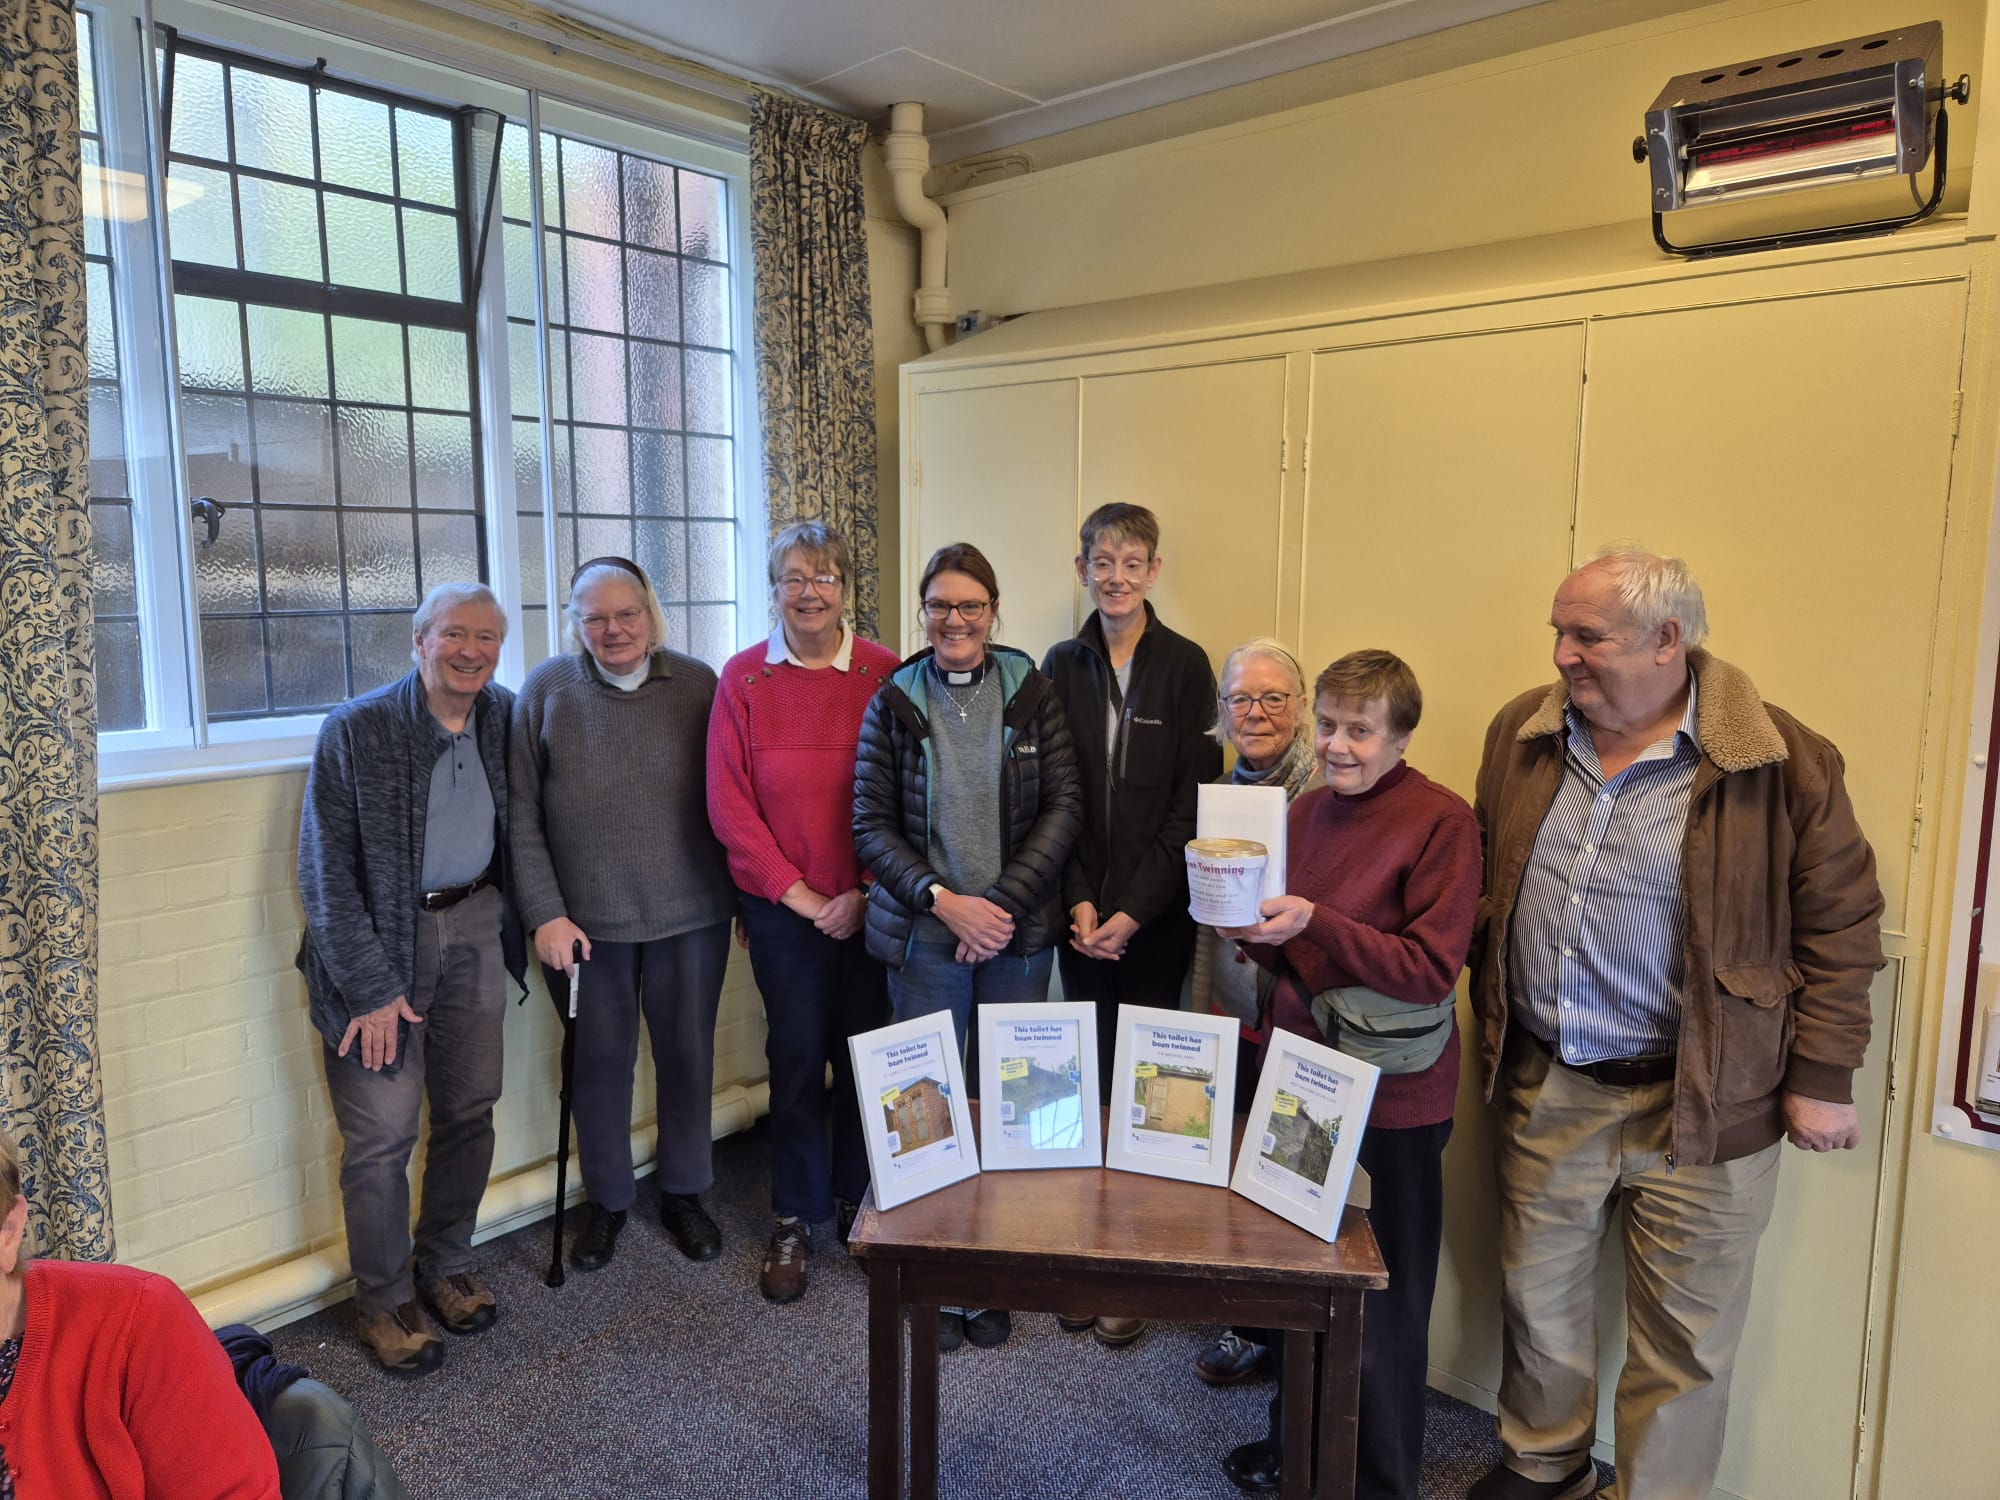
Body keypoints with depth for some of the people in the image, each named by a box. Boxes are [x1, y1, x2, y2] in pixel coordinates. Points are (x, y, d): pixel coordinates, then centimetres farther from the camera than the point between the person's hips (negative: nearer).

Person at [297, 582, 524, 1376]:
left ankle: (447, 1266, 33)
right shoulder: (354, 730, -14)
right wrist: (370, 987, -15)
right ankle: (383, 1301, 20)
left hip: (475, 926, 4)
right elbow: (325, 873, -13)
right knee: (382, 1134, 0)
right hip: (381, 939, -4)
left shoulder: (508, 718, -1)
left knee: (470, 1109, 13)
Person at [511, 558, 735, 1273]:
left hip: (690, 916, 1)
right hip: (584, 920, 0)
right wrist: (545, 914, -8)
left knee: (688, 1056, 13)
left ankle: (683, 1193, 34)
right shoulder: (546, 690, -2)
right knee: (600, 1063, 13)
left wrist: (744, 895, 2)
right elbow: (522, 816, -3)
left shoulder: (697, 685, -1)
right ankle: (607, 1200, 34)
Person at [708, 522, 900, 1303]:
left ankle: (859, 1202, 31)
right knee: (796, 1057, 7)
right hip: (782, 907, 0)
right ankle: (795, 1219, 26)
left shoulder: (885, 674, -3)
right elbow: (729, 804, -3)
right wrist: (801, 895, -8)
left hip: (868, 906, 0)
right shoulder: (743, 678, -1)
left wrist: (865, 894, -10)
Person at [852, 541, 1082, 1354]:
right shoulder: (893, 702, 2)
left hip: (1019, 935, 1)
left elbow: (1064, 806, -2)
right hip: (926, 937, 0)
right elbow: (871, 824, -1)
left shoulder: (1031, 693, 2)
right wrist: (943, 900, -13)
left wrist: (1003, 903, -12)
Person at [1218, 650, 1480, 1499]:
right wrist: (1254, 930, -7)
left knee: (1385, 1302, 10)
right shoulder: (1307, 811, 6)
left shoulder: (1441, 820, -13)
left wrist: (1313, 924, -26)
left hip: (1393, 1099, -6)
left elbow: (1432, 969, -18)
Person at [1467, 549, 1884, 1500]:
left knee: (1685, 1333, 11)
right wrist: (1492, 1028, 10)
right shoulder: (1522, 735, 1)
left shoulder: (1781, 761, -11)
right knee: (1537, 1292, 19)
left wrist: (1822, 1079, -6)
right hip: (1545, 1087, 4)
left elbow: (1841, 925, -5)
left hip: (1700, 1102, -4)